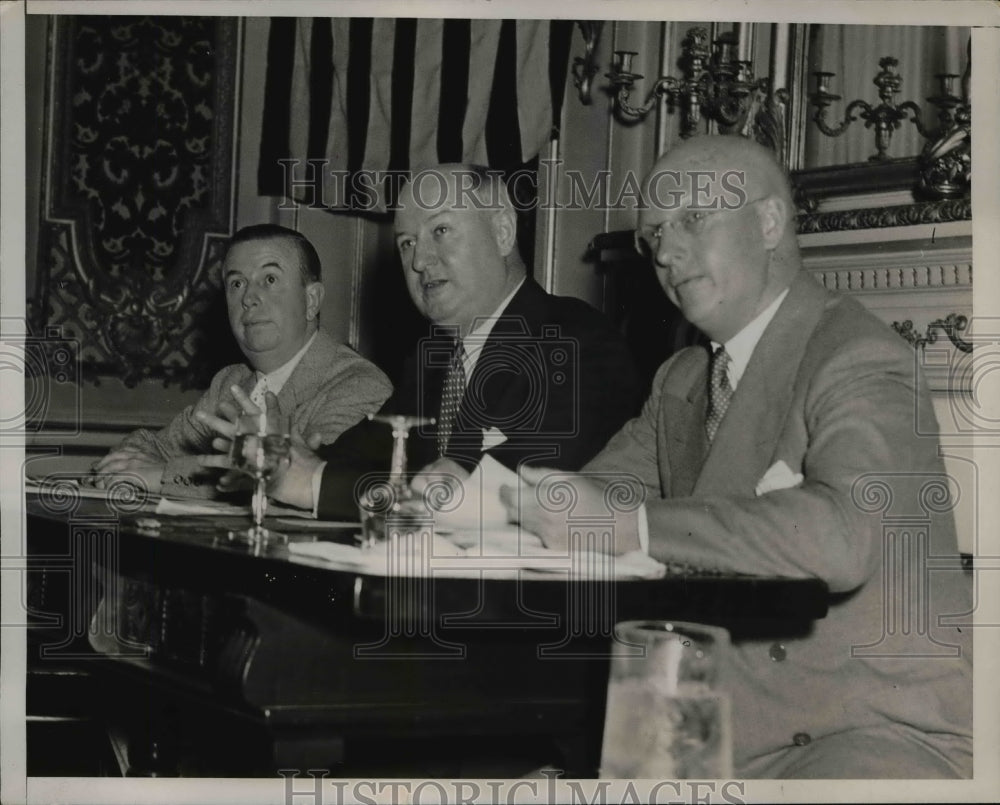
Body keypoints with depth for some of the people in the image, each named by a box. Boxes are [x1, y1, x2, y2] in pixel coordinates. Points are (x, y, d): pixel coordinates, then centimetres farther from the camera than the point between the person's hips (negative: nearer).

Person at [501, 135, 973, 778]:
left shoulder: (860, 360, -13)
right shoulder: (684, 380, 15)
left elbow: (845, 535, -30)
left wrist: (626, 526, -33)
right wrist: (489, 500, -11)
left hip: (891, 732, -7)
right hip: (739, 725, 7)